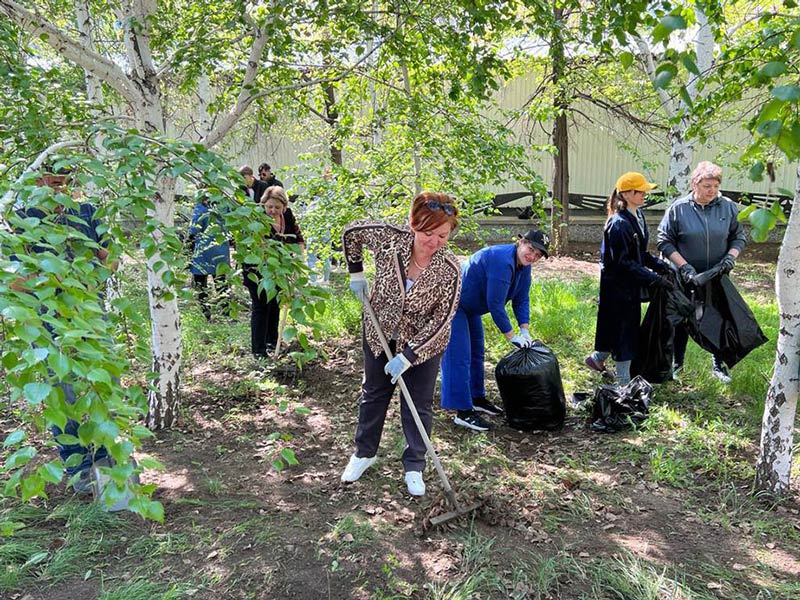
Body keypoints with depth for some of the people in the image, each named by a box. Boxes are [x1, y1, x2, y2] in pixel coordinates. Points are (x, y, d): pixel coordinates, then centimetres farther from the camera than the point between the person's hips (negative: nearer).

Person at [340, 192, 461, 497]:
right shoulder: (390, 237, -25)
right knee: (373, 393, 18)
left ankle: (414, 466, 28)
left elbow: (441, 320, -23)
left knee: (419, 405, 7)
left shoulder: (450, 269, -28)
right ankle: (364, 452, 39)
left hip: (423, 342, -2)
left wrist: (407, 356, -25)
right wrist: (356, 274, -6)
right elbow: (351, 232, -6)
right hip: (380, 334, 2)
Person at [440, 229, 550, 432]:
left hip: (470, 306, 11)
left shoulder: (524, 267, 0)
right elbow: (495, 304, -30)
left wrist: (525, 331, -9)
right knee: (460, 357, -11)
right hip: (453, 303, -11)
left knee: (477, 353, 19)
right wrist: (512, 336, -23)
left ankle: (477, 399, 33)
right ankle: (463, 412, -9)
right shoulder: (503, 261, -30)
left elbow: (522, 300, 4)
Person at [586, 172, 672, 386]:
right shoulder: (619, 224, -23)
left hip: (632, 284, 9)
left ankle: (597, 358, 39)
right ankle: (624, 381, 14)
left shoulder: (638, 215, 6)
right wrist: (654, 278, -24)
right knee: (623, 328, 1)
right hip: (617, 284, -9)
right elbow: (623, 262, -24)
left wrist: (658, 264, 0)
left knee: (629, 326, 19)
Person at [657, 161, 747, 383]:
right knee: (682, 320, 11)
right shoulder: (678, 208, -12)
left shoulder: (728, 207, -4)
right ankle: (677, 362, 29)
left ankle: (718, 364, 29)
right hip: (686, 277, -2)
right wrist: (684, 266, -17)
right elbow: (664, 241, -9)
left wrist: (731, 257, -13)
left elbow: (738, 237, 6)